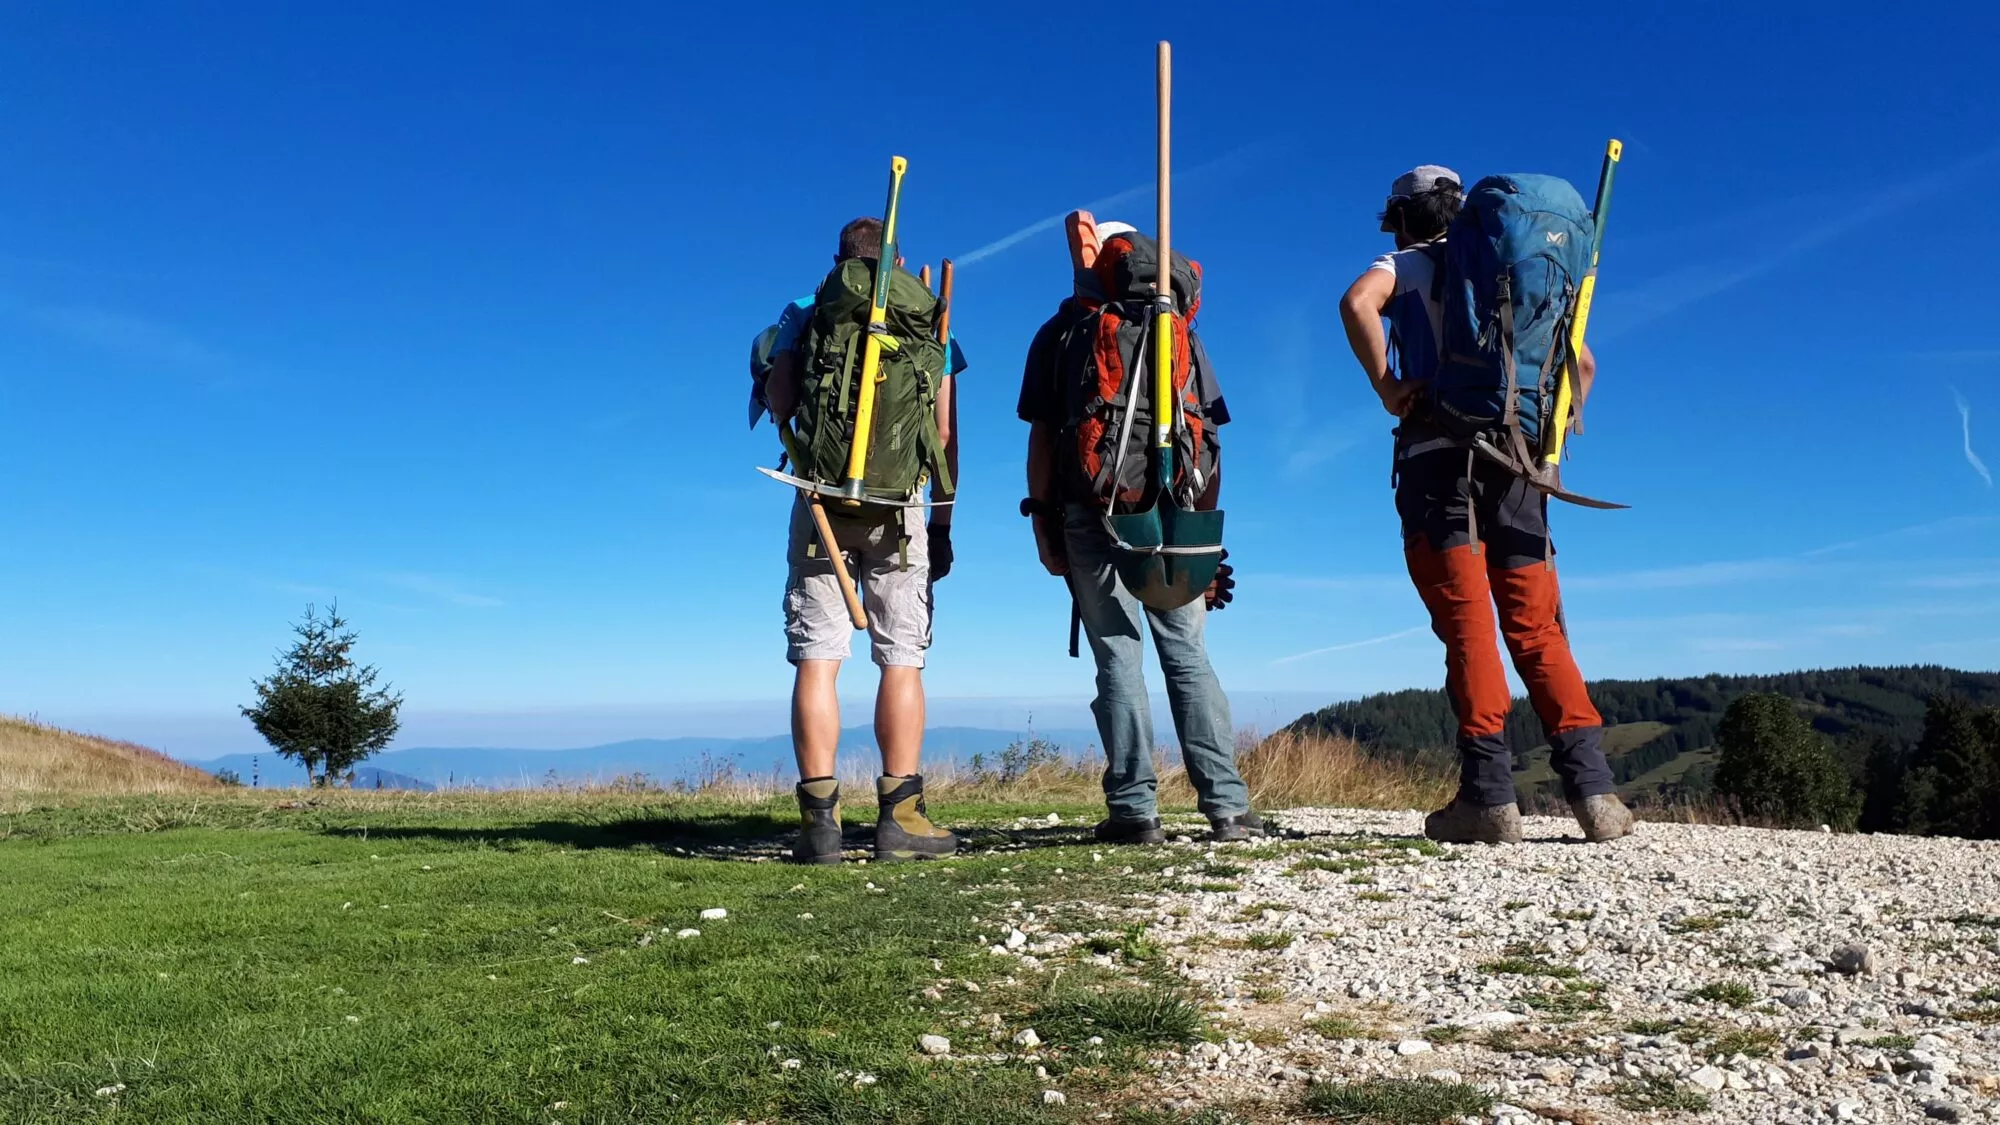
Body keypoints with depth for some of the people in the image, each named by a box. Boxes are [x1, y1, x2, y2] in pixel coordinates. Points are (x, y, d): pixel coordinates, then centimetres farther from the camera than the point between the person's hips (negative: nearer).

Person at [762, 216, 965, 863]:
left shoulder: (805, 314, 10)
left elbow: (778, 403, -3)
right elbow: (946, 433, 7)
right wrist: (943, 523, 11)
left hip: (821, 502, 0)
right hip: (901, 509, 0)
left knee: (816, 659, 0)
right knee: (902, 662, 4)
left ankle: (819, 820, -3)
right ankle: (899, 817, 2)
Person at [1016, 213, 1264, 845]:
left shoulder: (1060, 335, 8)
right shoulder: (1177, 331, 12)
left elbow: (1042, 437, 1)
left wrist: (1044, 524, 5)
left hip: (1090, 514, -1)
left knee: (1118, 658, 0)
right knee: (1188, 654, 6)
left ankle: (1134, 811, -1)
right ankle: (1227, 808, 2)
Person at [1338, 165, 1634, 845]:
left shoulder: (1404, 265, 11)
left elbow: (1357, 302, -14)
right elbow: (1582, 362, 24)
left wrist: (1387, 387, -9)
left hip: (1439, 454, -4)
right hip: (1515, 463, 4)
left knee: (1468, 627, -7)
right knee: (1537, 629, 6)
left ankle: (1489, 797, -10)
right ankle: (1592, 788, -1)